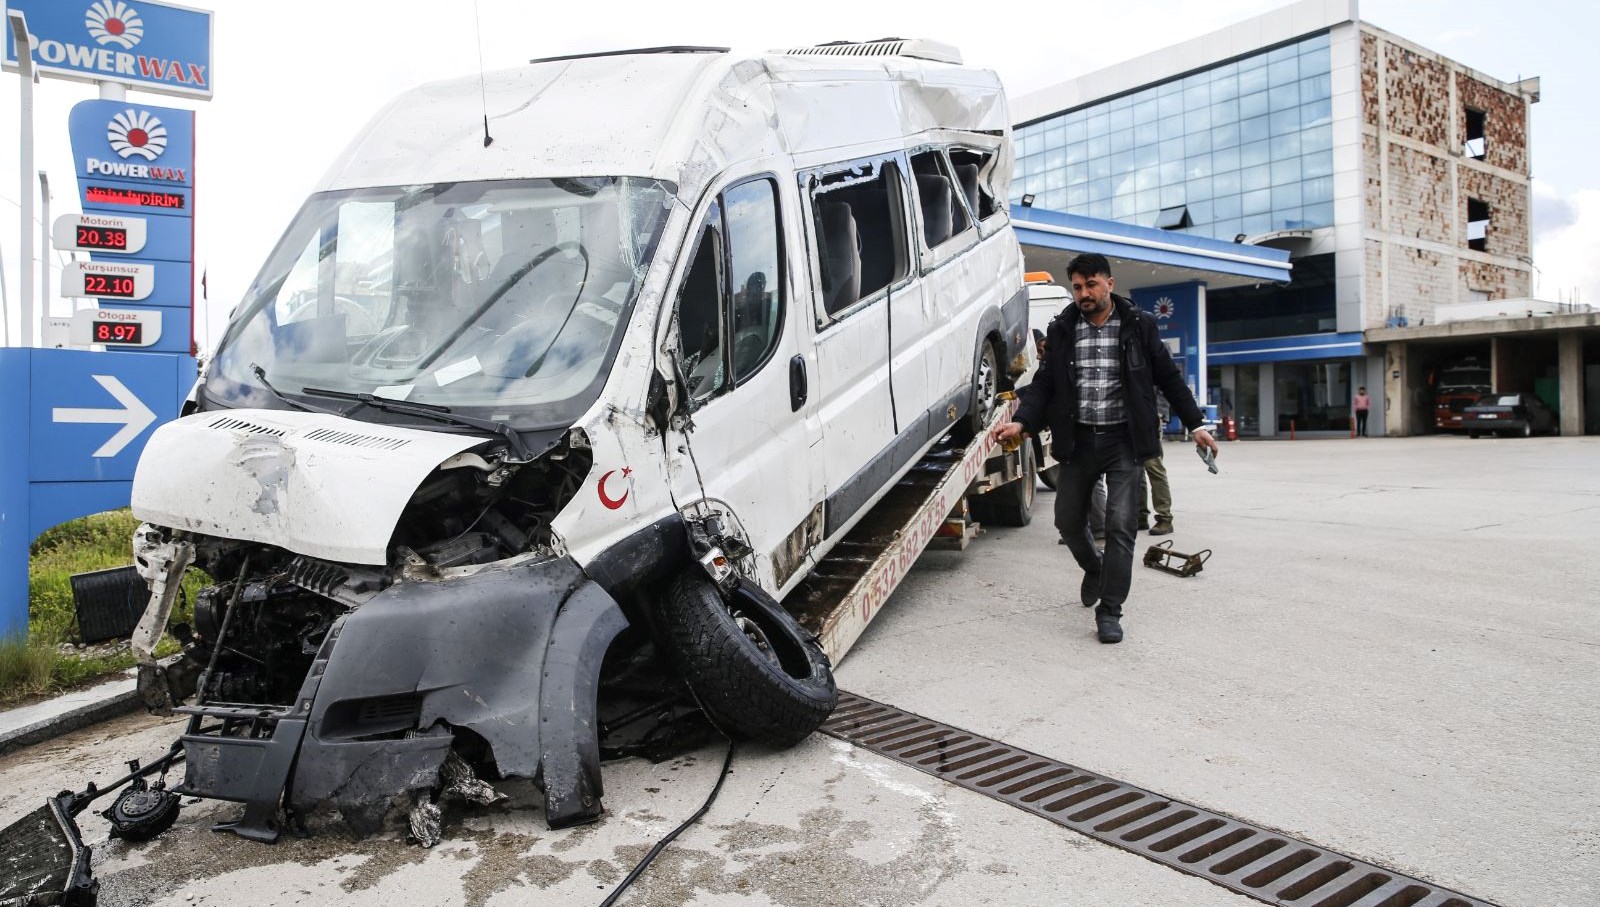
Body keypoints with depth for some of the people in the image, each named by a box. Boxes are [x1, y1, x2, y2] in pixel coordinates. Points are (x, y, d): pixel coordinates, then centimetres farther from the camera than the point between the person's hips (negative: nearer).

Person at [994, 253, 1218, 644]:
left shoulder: (1138, 326, 1)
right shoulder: (1062, 329, 5)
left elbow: (1169, 378, 7)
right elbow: (1045, 384, 5)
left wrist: (1195, 424, 3)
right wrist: (1021, 421, -11)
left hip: (1124, 441, -2)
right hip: (1077, 441, 3)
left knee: (1120, 525, -8)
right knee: (1068, 519, 10)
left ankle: (1109, 611, 0)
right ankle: (1094, 569, 40)